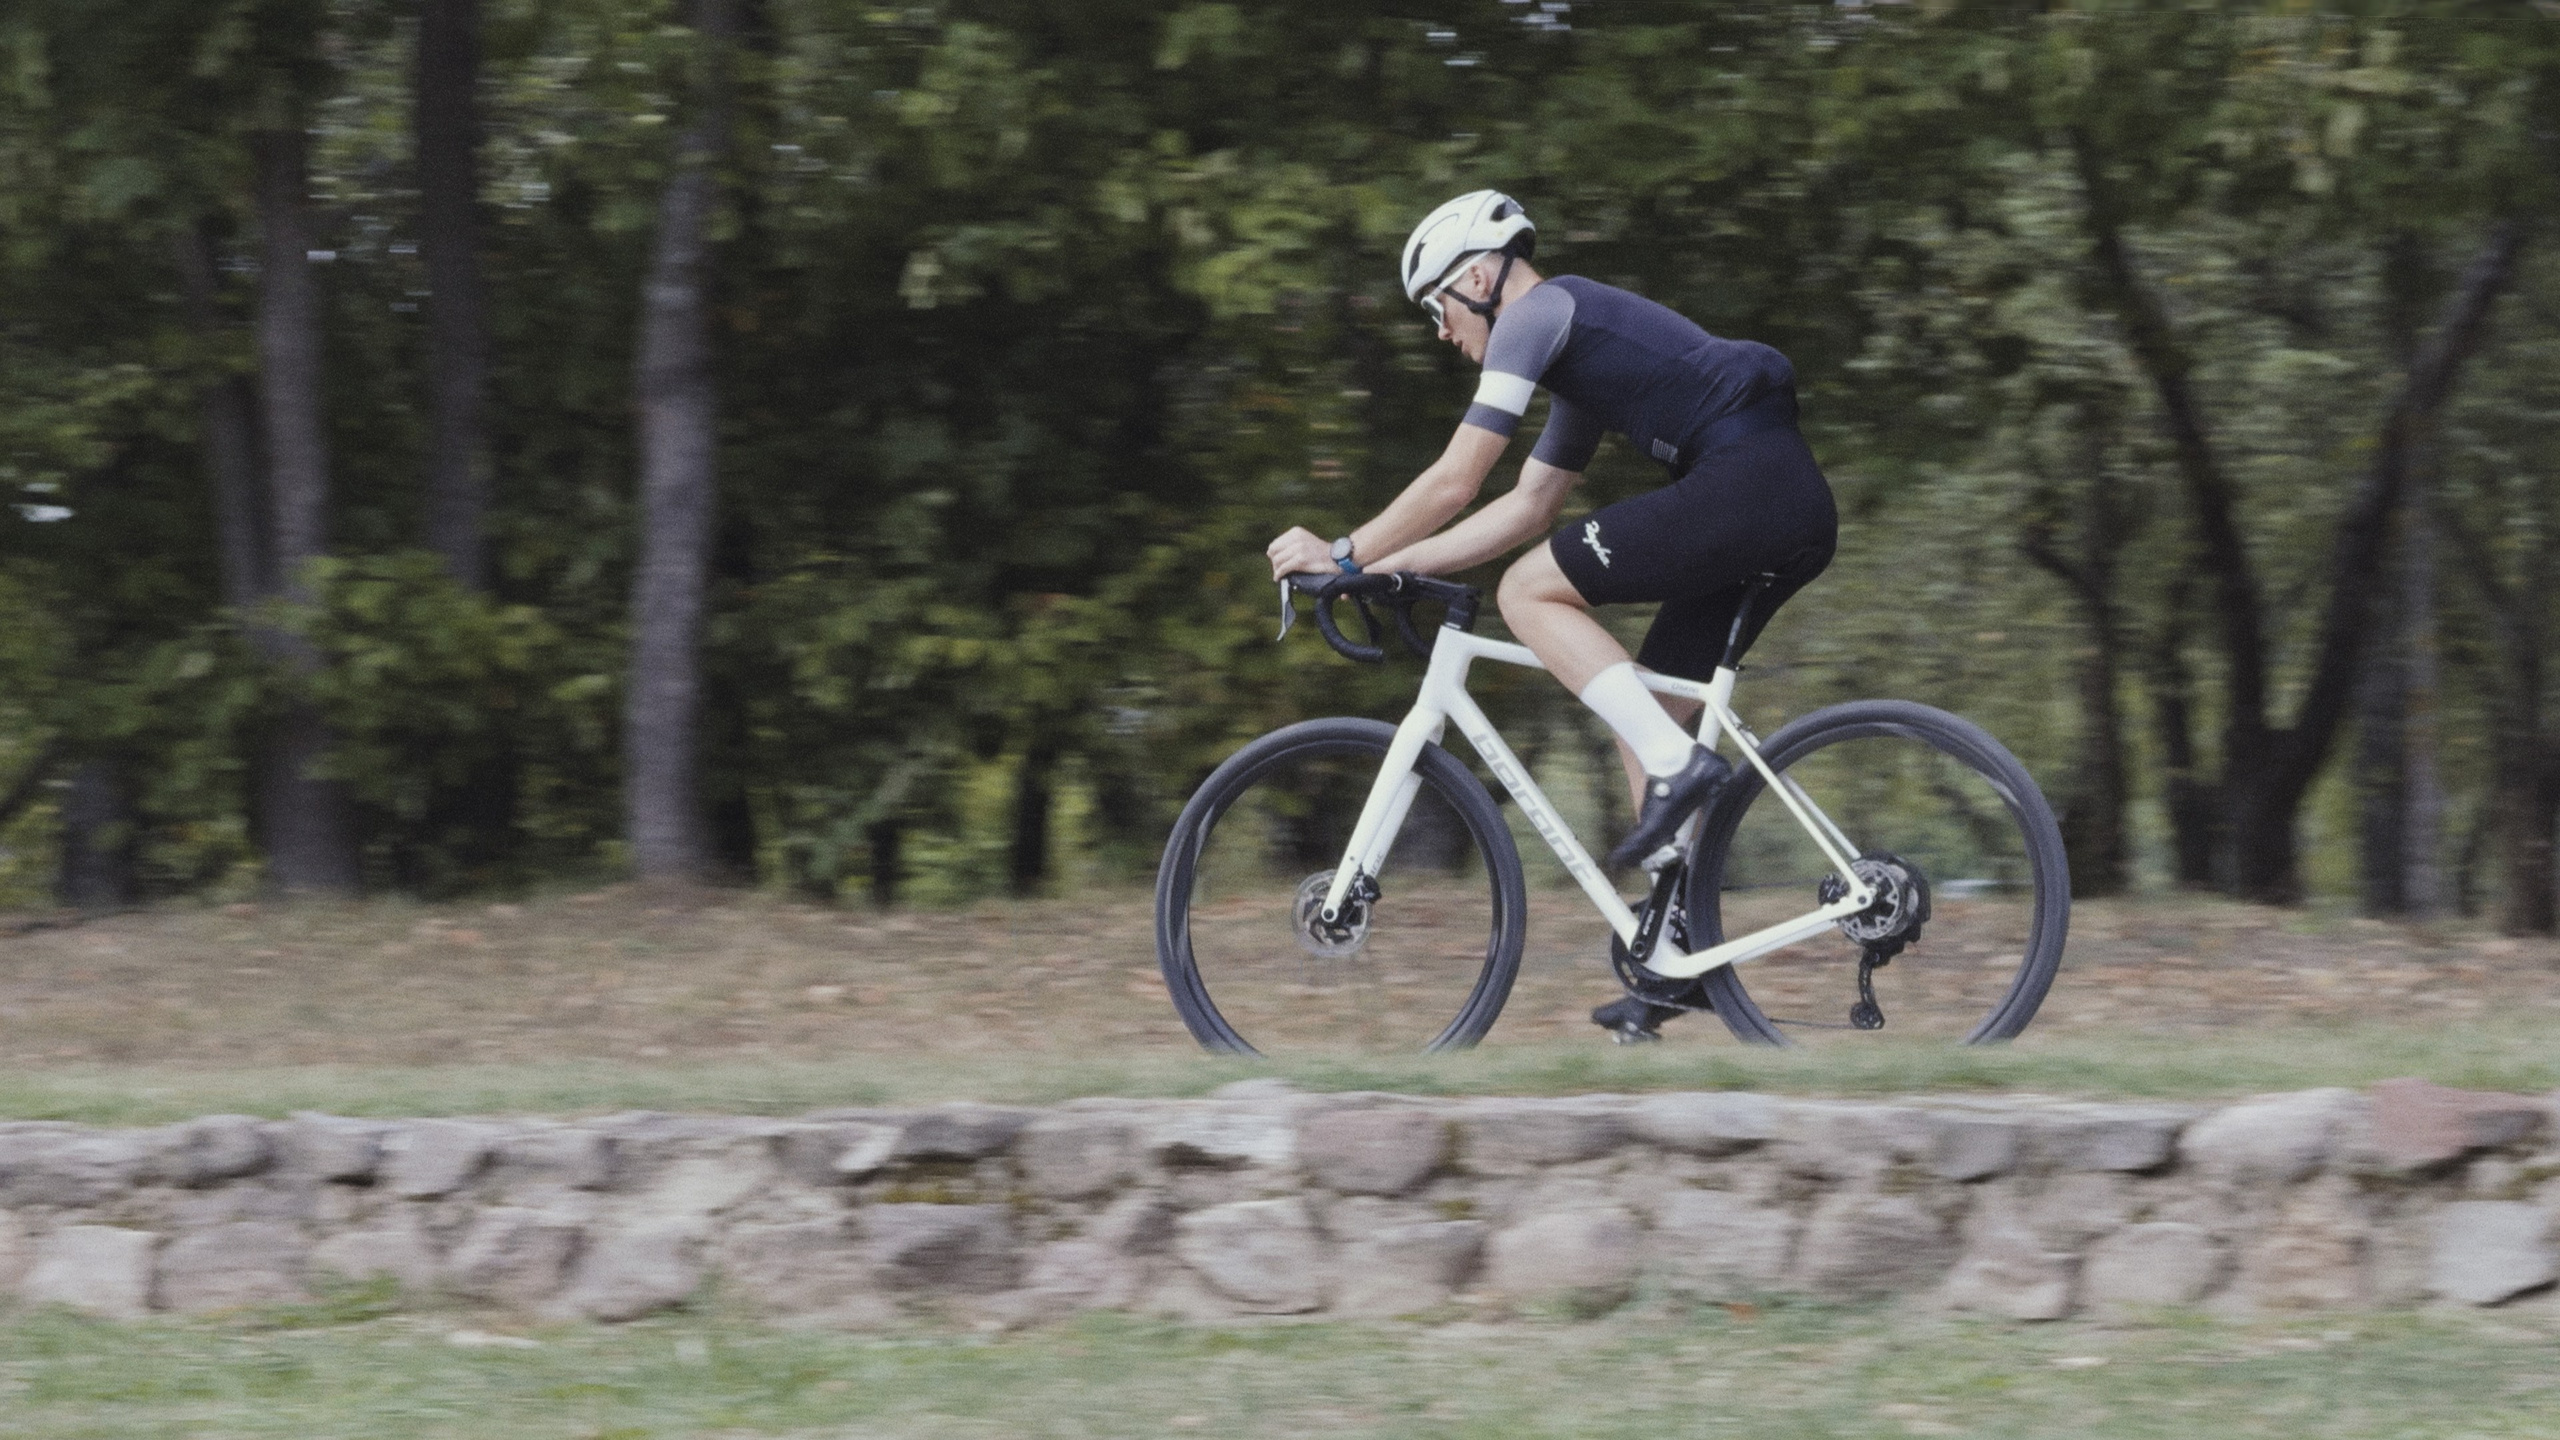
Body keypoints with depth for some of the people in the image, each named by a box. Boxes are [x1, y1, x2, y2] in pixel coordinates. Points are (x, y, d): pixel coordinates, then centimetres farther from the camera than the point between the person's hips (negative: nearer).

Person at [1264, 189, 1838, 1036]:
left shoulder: (1536, 315, -1)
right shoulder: (1575, 342, 28)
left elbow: (1454, 481, -6)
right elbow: (1527, 507, 31)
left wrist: (1345, 554, 3)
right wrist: (1386, 565, 27)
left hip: (1744, 483, -10)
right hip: (1794, 509, 10)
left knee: (1529, 592, -6)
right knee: (1642, 717, 13)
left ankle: (1678, 767, -13)